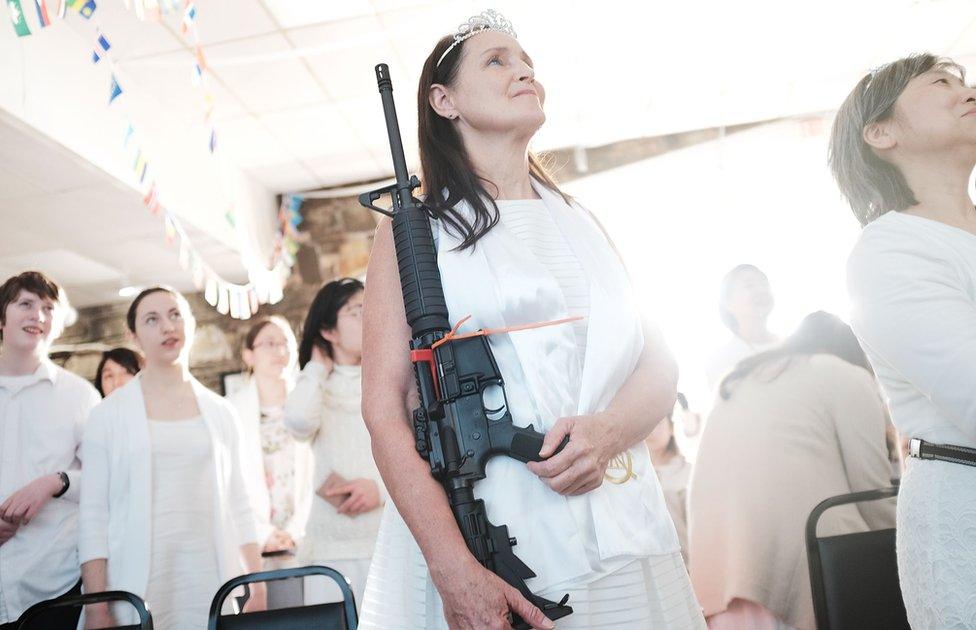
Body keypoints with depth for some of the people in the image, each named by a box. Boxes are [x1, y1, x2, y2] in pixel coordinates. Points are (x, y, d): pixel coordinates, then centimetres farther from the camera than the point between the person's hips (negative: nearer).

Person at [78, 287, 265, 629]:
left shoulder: (221, 412, 9)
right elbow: (93, 513, -1)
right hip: (138, 586, -2)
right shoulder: (108, 414, 2)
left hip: (214, 584, 2)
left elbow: (237, 505, 10)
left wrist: (257, 587, 4)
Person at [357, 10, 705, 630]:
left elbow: (660, 363, 9)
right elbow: (384, 409, -8)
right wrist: (453, 569, -19)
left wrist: (610, 431, -14)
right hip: (480, 533, -3)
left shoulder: (578, 221, 13)